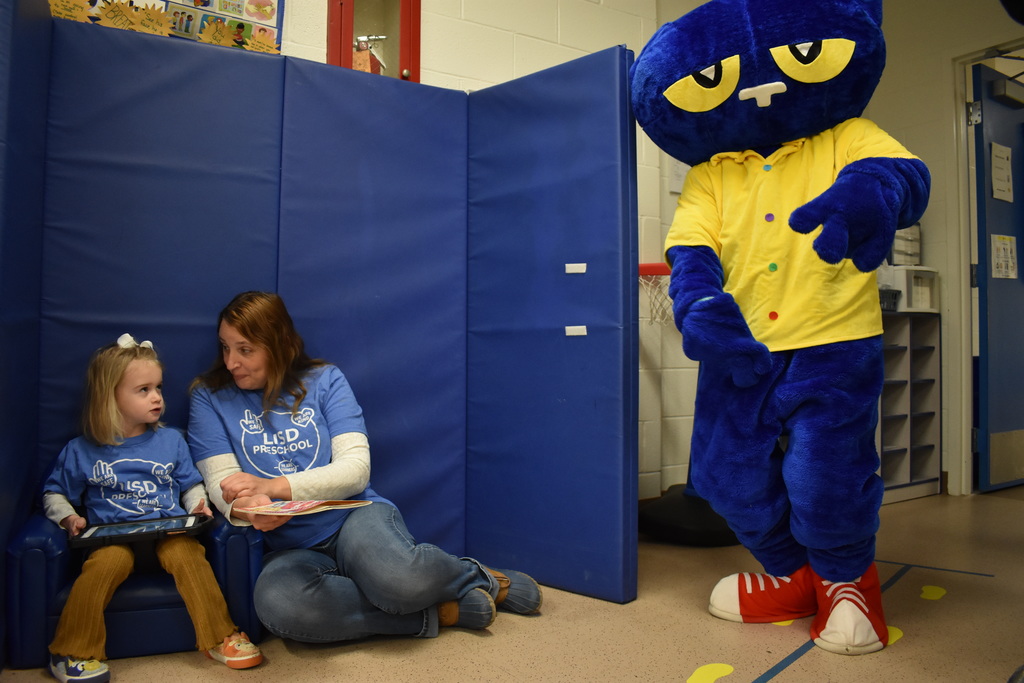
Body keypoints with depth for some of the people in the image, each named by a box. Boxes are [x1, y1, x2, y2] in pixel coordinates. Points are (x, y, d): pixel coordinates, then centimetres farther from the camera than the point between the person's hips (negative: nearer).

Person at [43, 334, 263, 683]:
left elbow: (191, 486, 19)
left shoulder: (171, 440, 14)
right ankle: (73, 653, -19)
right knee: (110, 560, -34)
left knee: (185, 551, -31)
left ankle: (220, 638, -23)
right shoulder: (81, 451, 9)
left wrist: (198, 506, -2)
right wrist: (69, 518, -4)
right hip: (113, 535, -1)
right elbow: (54, 493, 16)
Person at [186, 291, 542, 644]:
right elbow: (221, 483, -2)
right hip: (290, 548, 1)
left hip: (355, 516, -1)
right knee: (277, 604, -36)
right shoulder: (210, 398, 6)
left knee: (392, 573, -36)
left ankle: (480, 578, -2)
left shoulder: (324, 380, 4)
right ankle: (433, 612, -19)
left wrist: (274, 486, -19)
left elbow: (356, 468, -5)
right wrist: (246, 509, -27)